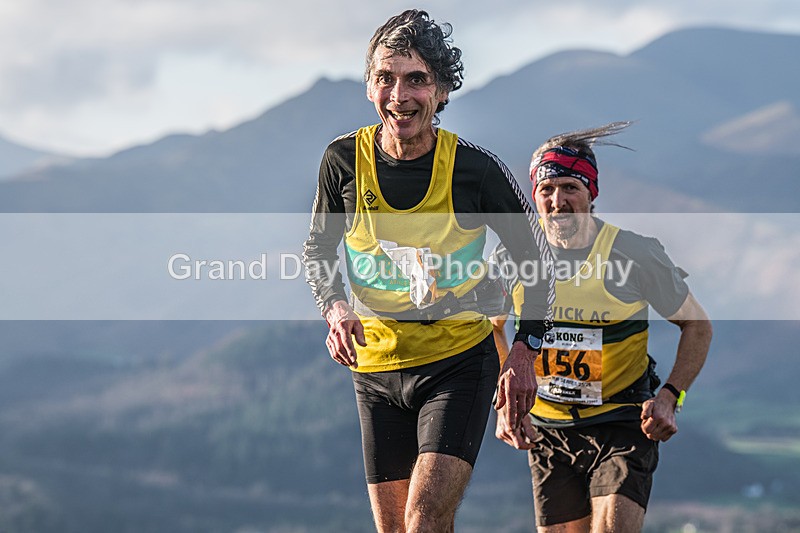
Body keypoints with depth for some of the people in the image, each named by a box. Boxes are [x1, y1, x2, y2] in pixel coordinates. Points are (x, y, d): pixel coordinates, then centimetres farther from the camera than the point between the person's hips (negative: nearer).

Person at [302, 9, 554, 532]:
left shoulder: (474, 167, -13)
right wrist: (335, 306, -10)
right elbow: (318, 249, 10)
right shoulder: (345, 159, -8)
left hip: (461, 359, -3)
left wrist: (525, 351, -6)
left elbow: (537, 256, 1)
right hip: (377, 367, 3)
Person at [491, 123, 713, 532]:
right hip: (546, 429, 3)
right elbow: (491, 327, 15)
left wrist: (669, 398, -11)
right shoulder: (512, 256, -5)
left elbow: (696, 326, 2)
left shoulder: (636, 256, -12)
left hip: (623, 423, -3)